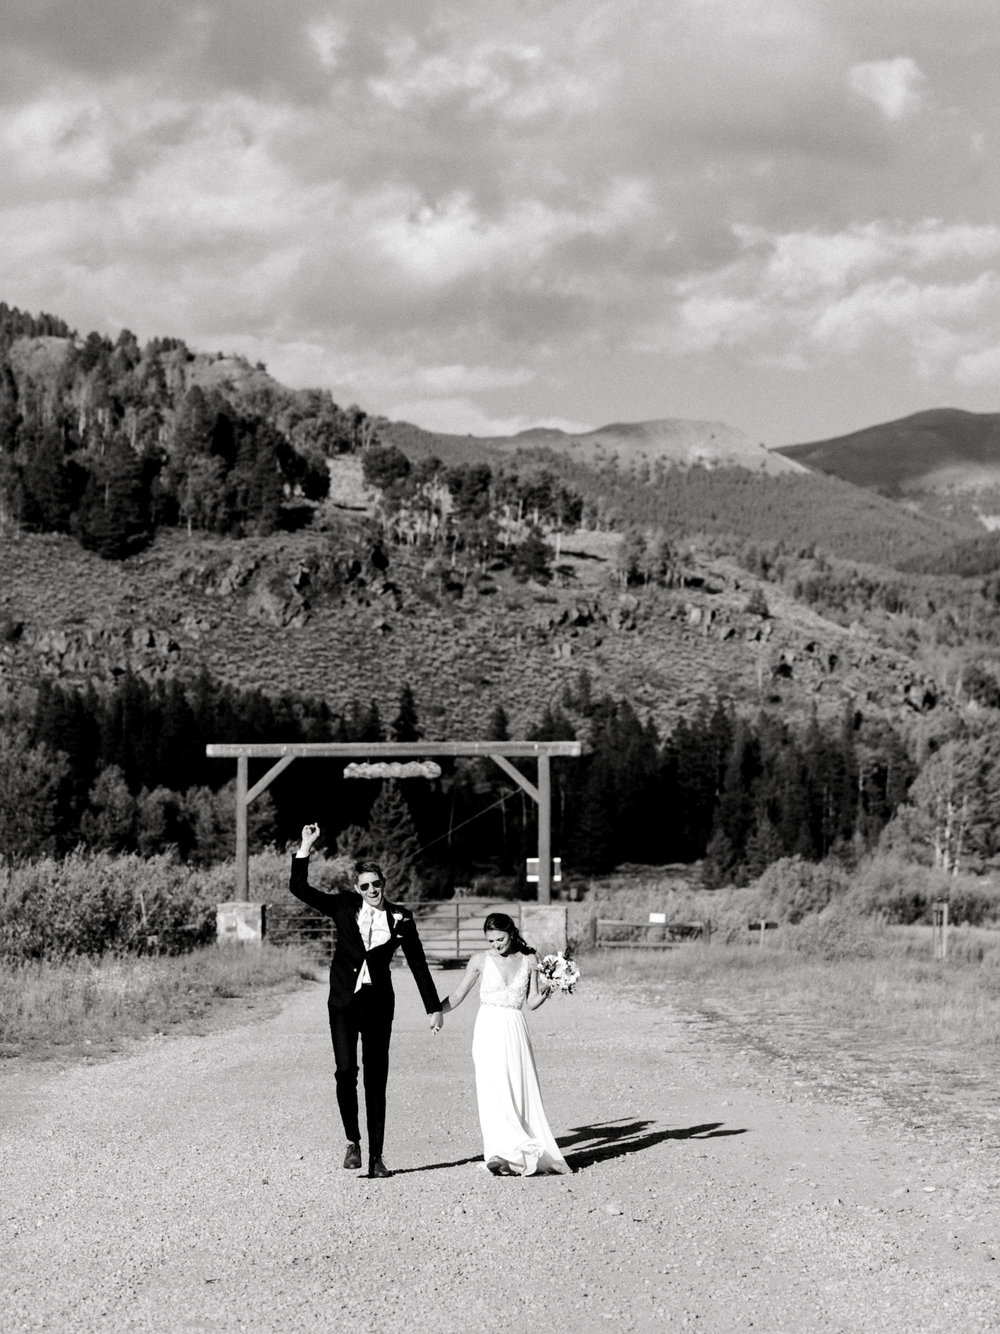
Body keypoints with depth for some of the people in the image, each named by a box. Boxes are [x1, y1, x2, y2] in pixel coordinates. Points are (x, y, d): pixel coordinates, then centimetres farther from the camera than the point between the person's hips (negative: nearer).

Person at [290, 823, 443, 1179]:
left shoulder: (400, 919, 1)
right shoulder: (344, 907, 2)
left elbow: (418, 965, 8)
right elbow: (299, 888, -2)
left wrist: (434, 1009, 8)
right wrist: (305, 847, -12)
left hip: (378, 1003, 0)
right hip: (344, 1001, 0)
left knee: (376, 1079, 2)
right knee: (346, 1070, -15)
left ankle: (376, 1156, 8)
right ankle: (353, 1141, 4)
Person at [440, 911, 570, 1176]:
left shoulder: (528, 960, 5)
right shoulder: (481, 961, 1)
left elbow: (531, 1003, 7)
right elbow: (458, 995, 8)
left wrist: (545, 993, -13)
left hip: (515, 1032, 2)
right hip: (489, 1031, -2)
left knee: (520, 1092, 1)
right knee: (494, 1092, -11)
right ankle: (502, 1154, -16)